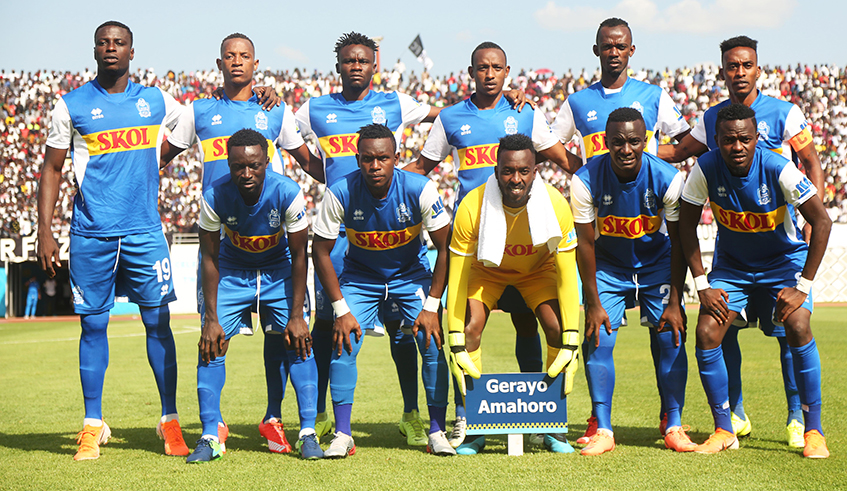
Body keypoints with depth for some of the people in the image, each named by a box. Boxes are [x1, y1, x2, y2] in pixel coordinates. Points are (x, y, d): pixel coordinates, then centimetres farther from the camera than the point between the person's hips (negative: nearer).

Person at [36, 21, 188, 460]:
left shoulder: (156, 102, 10)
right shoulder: (72, 106, 4)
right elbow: (52, 169, 8)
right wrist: (45, 231, 0)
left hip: (144, 231, 1)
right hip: (91, 234, -1)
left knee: (158, 322, -2)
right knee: (93, 325, 2)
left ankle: (170, 421, 8)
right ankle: (92, 426, 12)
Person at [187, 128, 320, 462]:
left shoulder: (288, 194, -27)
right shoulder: (215, 198, -26)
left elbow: (299, 255, -16)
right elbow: (210, 258, -13)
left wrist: (296, 315, -16)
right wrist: (211, 318, -14)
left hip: (279, 272, 0)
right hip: (232, 272, 1)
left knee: (297, 342, -12)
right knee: (212, 344, -11)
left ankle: (308, 432, -5)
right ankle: (210, 437, -6)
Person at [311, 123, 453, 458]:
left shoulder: (420, 190, -24)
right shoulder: (340, 194, -23)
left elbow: (445, 248, -14)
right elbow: (321, 251, -12)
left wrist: (431, 307, -18)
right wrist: (341, 309, -16)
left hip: (412, 275, 0)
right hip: (359, 276, 0)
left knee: (433, 343, -14)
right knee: (343, 344, -16)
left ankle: (437, 431, -1)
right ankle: (342, 434, -5)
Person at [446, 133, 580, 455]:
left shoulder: (555, 205, -30)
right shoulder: (472, 207, -32)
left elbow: (567, 277, -24)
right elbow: (457, 279, -26)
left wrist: (571, 343, -29)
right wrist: (457, 346, -31)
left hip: (538, 269, 1)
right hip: (486, 269, 0)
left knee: (557, 329, -19)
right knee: (470, 327, -21)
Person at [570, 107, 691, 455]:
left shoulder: (668, 179, -23)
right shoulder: (586, 181, -24)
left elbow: (678, 243, -13)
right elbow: (585, 244, -14)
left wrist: (675, 302, -14)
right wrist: (593, 304, -15)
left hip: (658, 266, 0)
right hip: (608, 267, 0)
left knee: (672, 337, -9)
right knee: (597, 339, -12)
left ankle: (674, 427, 2)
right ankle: (603, 430, -5)